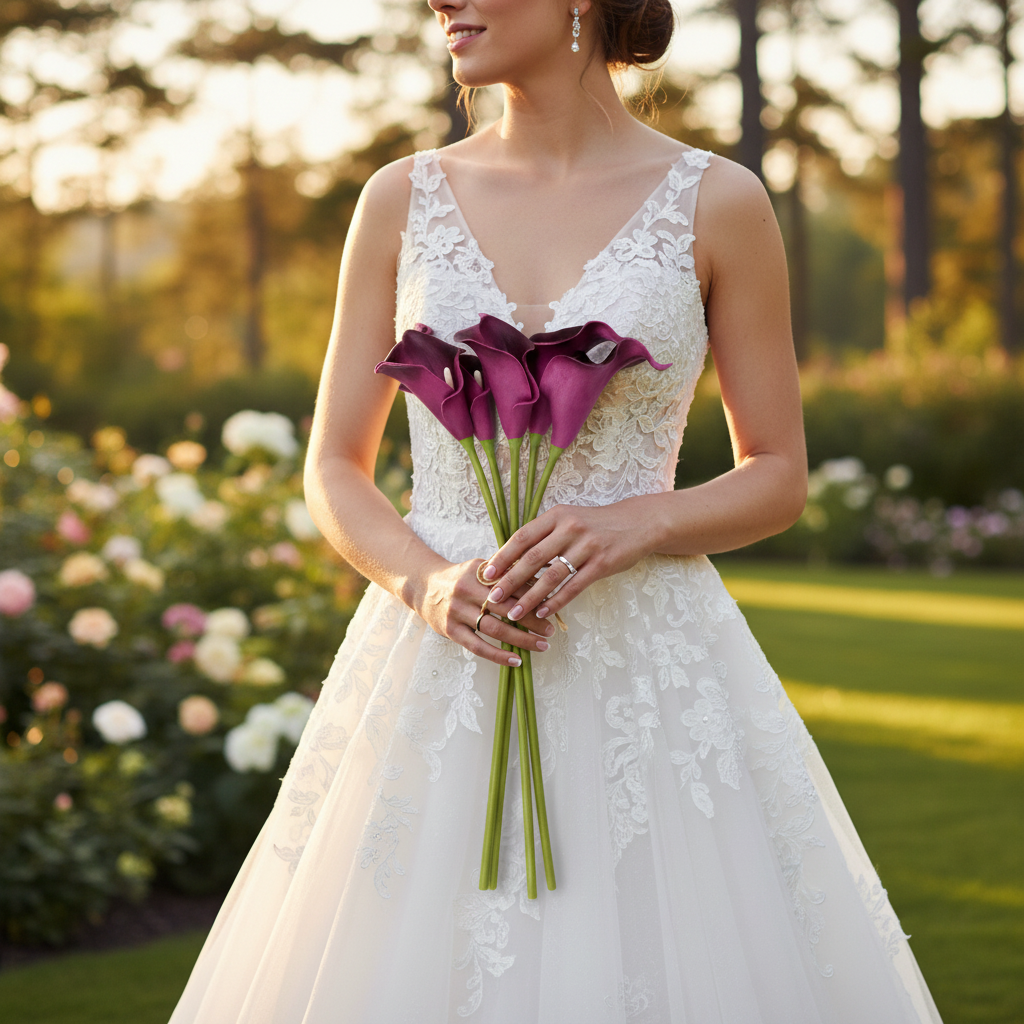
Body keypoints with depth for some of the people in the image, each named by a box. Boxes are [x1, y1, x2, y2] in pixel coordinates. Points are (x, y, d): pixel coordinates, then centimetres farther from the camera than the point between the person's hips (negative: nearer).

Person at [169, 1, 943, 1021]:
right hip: (438, 660, 2)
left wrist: (635, 524, -14)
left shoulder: (717, 203, 0)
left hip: (647, 664, -1)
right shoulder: (403, 199, 6)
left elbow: (779, 477, 5)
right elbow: (335, 468, 8)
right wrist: (427, 580, -11)